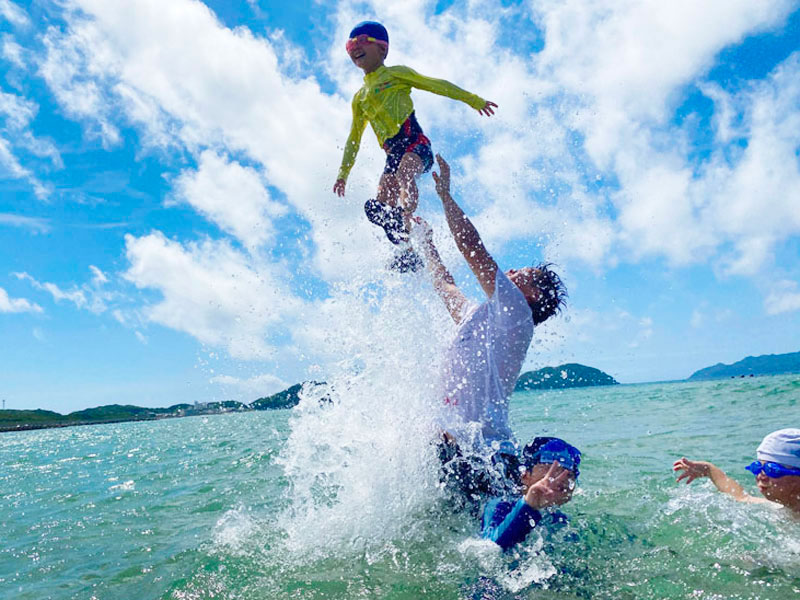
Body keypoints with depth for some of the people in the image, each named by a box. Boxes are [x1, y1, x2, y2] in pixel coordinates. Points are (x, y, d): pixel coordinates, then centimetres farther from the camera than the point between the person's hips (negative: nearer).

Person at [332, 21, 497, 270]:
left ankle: (403, 217, -60)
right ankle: (410, 253, -16)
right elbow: (354, 138, 30)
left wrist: (473, 100, 7)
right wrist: (343, 173, 24)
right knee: (383, 203, -15)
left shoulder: (395, 74, 15)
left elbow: (436, 85, 10)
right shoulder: (359, 98, 29)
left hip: (414, 142, -5)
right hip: (392, 154, 5)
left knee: (404, 173, -37)